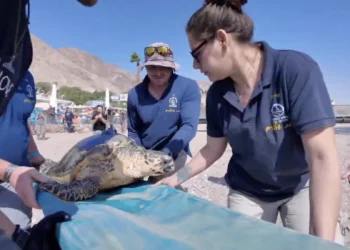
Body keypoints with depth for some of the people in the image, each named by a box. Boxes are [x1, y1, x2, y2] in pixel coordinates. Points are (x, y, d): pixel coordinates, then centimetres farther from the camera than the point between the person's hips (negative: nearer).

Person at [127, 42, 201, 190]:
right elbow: (133, 131, 2)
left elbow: (189, 126, -22)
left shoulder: (188, 87, -15)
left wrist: (166, 153, -32)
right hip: (144, 152, 3)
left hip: (174, 152, -3)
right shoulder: (135, 94, -6)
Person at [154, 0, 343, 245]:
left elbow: (323, 157, -28)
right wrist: (176, 178, -5)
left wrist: (323, 240, -30)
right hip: (247, 192, 3)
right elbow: (213, 149, 2)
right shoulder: (217, 93, -11)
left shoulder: (297, 69, -25)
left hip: (302, 187, -3)